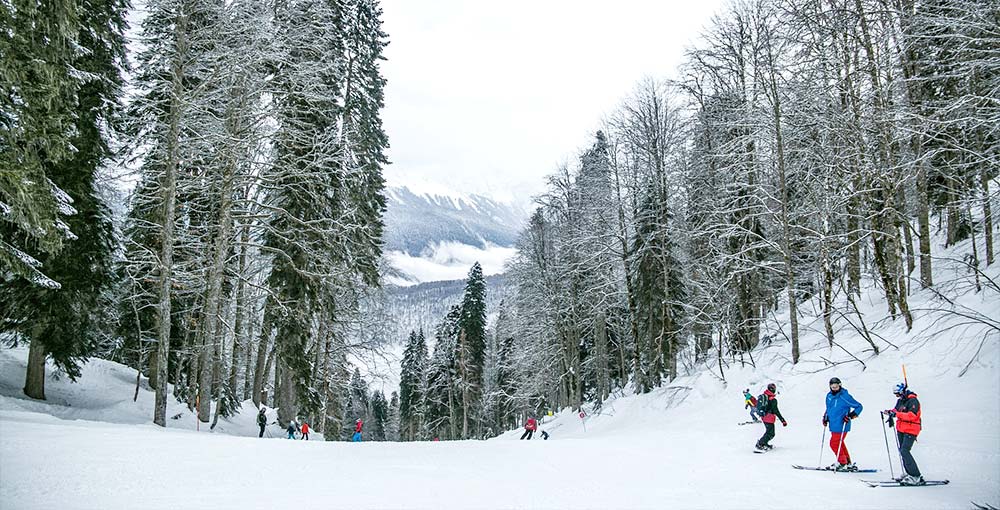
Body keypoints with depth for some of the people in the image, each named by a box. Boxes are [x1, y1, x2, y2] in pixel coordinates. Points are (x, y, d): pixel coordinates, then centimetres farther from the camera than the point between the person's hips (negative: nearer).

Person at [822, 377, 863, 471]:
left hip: (841, 426, -8)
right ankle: (848, 463, 26)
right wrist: (825, 417, 15)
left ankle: (842, 463, 8)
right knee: (839, 444, 14)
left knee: (834, 443, -7)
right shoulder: (829, 396, 9)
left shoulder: (845, 396, -15)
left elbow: (859, 406, -9)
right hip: (833, 425, 8)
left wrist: (850, 416, -18)